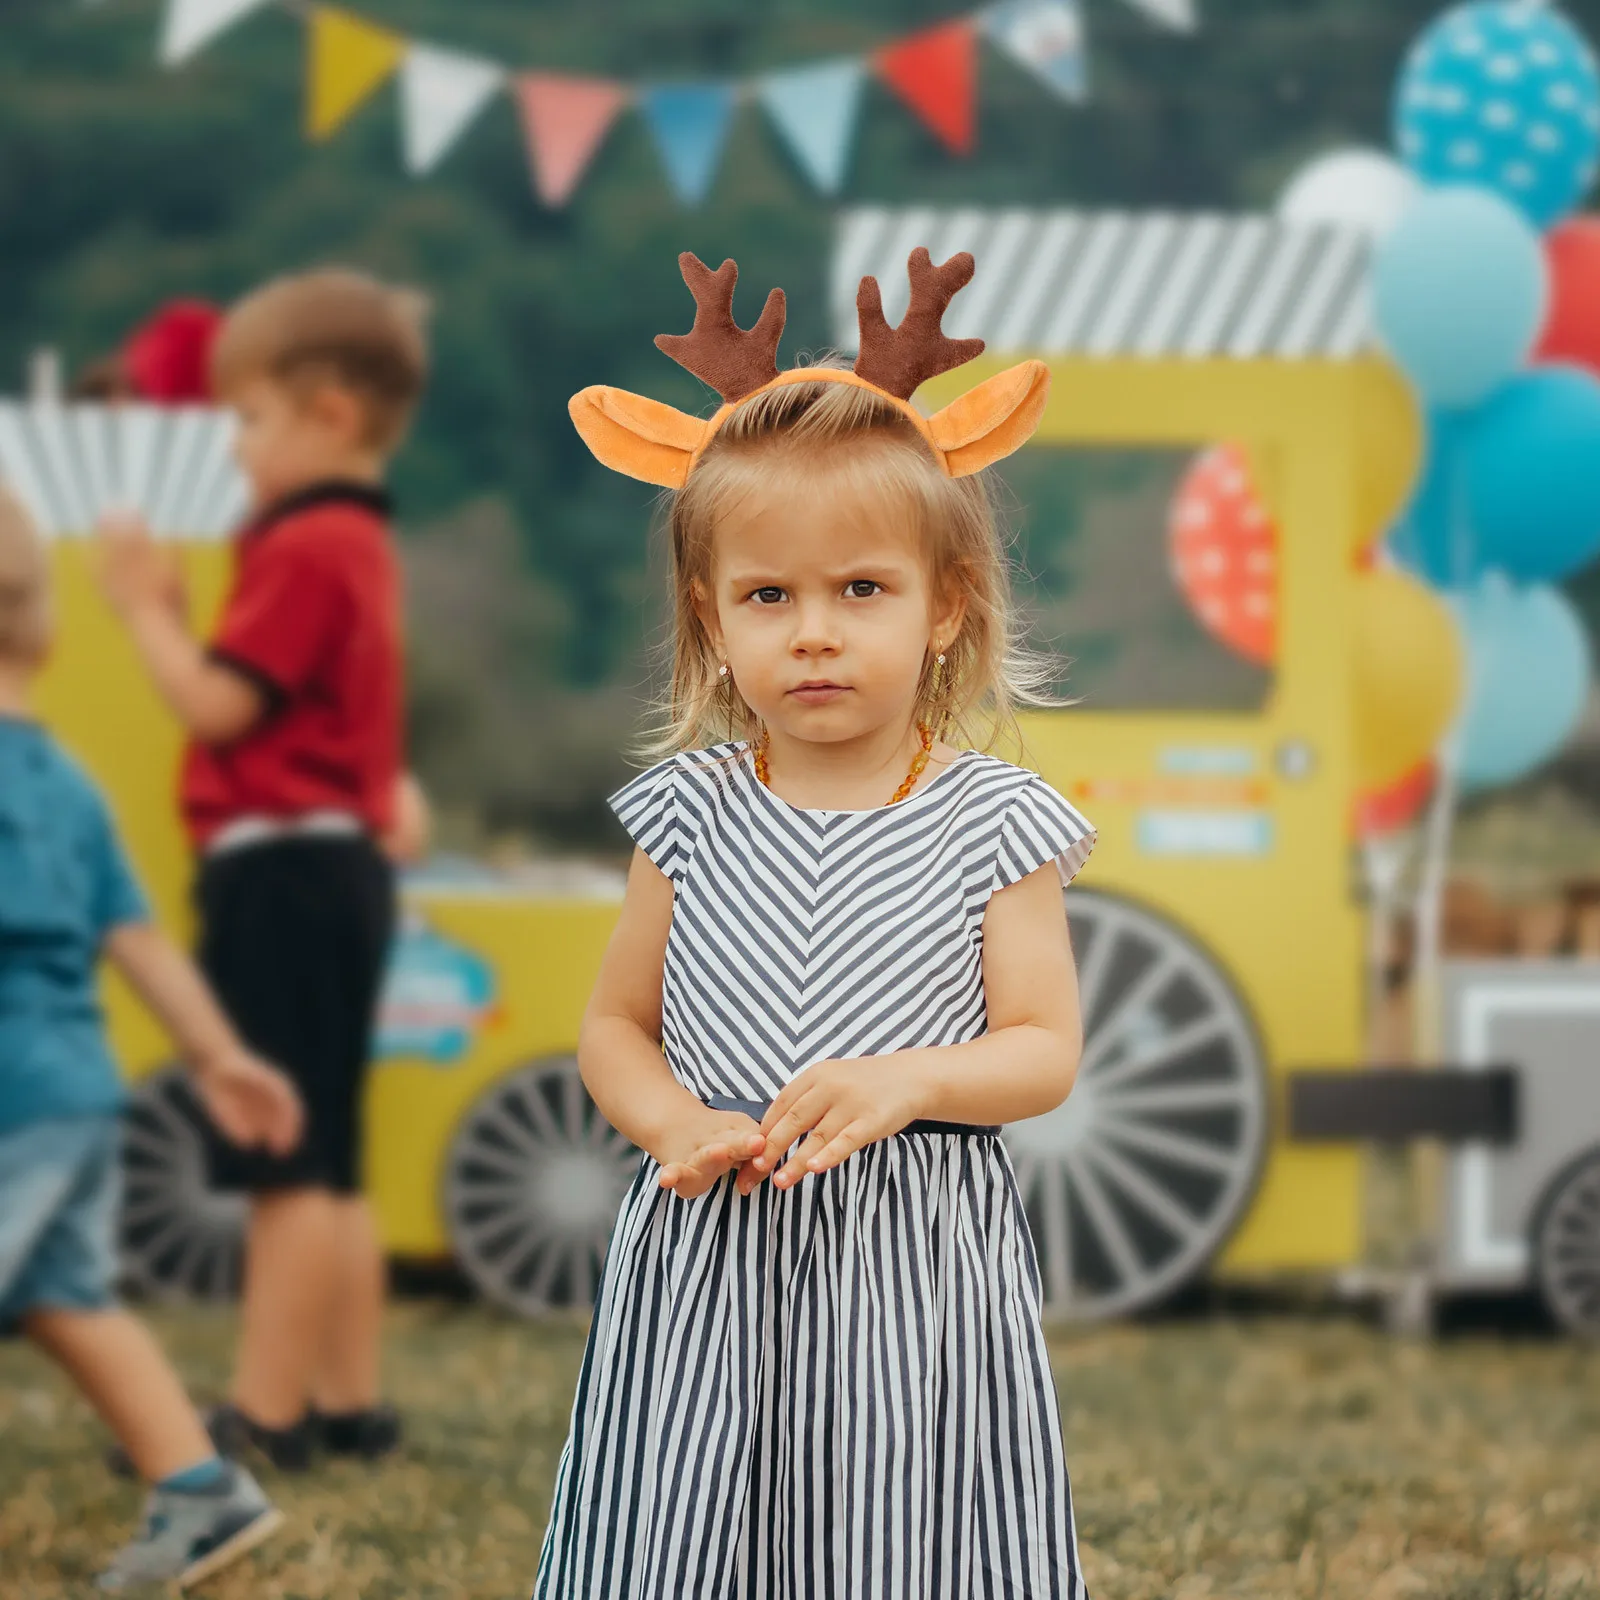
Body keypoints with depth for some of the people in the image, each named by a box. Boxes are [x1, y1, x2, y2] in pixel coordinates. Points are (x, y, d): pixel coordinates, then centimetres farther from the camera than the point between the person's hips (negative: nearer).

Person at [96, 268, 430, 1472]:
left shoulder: (307, 550, -14)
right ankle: (348, 1399, 18)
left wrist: (145, 606, -5)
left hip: (282, 873, -11)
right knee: (325, 1165, 14)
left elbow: (218, 704, -17)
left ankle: (269, 1410, -8)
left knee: (289, 1164, -9)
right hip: (334, 865, 11)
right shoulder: (359, 543, 18)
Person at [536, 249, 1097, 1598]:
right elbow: (616, 1024, 10)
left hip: (915, 1262, -1)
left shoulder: (989, 820, -1)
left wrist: (909, 1083, -22)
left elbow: (1045, 1052, -3)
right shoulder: (691, 812, 4)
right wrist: (675, 1128, -10)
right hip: (713, 1258, 1)